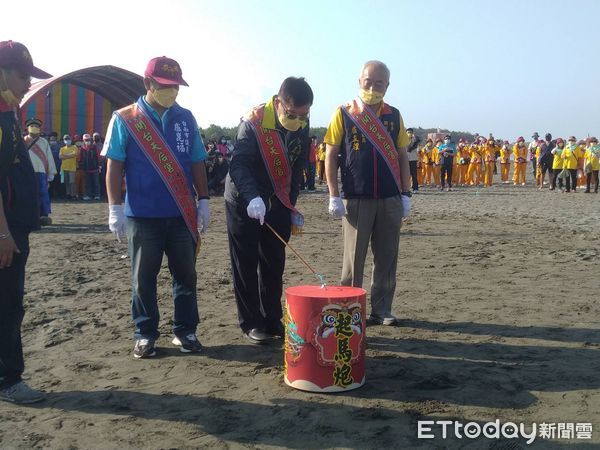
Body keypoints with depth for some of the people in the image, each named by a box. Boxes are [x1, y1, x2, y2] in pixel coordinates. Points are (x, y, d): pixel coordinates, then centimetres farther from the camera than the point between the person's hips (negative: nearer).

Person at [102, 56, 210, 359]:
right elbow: (114, 166, -3)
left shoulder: (186, 119, 8)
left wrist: (203, 202, 7)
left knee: (186, 275, 8)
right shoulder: (125, 119, -1)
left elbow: (197, 163, 11)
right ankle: (145, 334, 18)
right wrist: (115, 209, -9)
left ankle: (185, 331, 21)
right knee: (143, 277, 6)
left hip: (182, 214, 3)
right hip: (142, 215, -2)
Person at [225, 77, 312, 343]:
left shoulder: (302, 127, -2)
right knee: (246, 264, 1)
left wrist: (292, 206, 7)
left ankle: (272, 320, 19)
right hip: (244, 203, -5)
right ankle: (250, 323, 10)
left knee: (274, 264, 8)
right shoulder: (253, 123, -21)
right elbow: (238, 165, -29)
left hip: (278, 203, 5)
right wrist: (252, 197, -45)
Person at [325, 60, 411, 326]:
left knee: (386, 259, 8)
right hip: (356, 199, -3)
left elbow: (402, 156, 12)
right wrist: (333, 196, -7)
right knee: (353, 259, 3)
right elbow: (331, 155, -1)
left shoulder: (394, 116, 10)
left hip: (390, 199, 3)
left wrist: (406, 194, 6)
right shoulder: (344, 114, 1)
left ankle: (381, 310, 19)